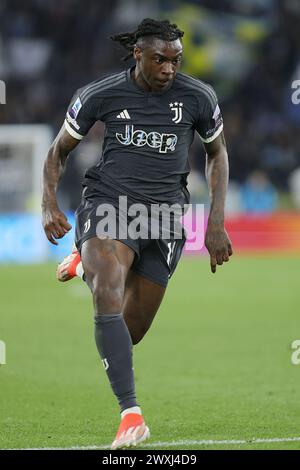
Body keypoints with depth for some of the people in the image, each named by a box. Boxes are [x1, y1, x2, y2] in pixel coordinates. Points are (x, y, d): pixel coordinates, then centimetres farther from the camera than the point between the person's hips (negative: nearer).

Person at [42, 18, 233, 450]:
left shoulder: (198, 98, -1)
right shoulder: (99, 96, -4)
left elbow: (217, 152, 16)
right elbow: (59, 151, 9)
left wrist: (216, 223, 8)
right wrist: (49, 205, -8)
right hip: (109, 201, -2)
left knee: (131, 333, 7)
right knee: (107, 297, -30)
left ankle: (89, 263, 39)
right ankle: (131, 414, -33)